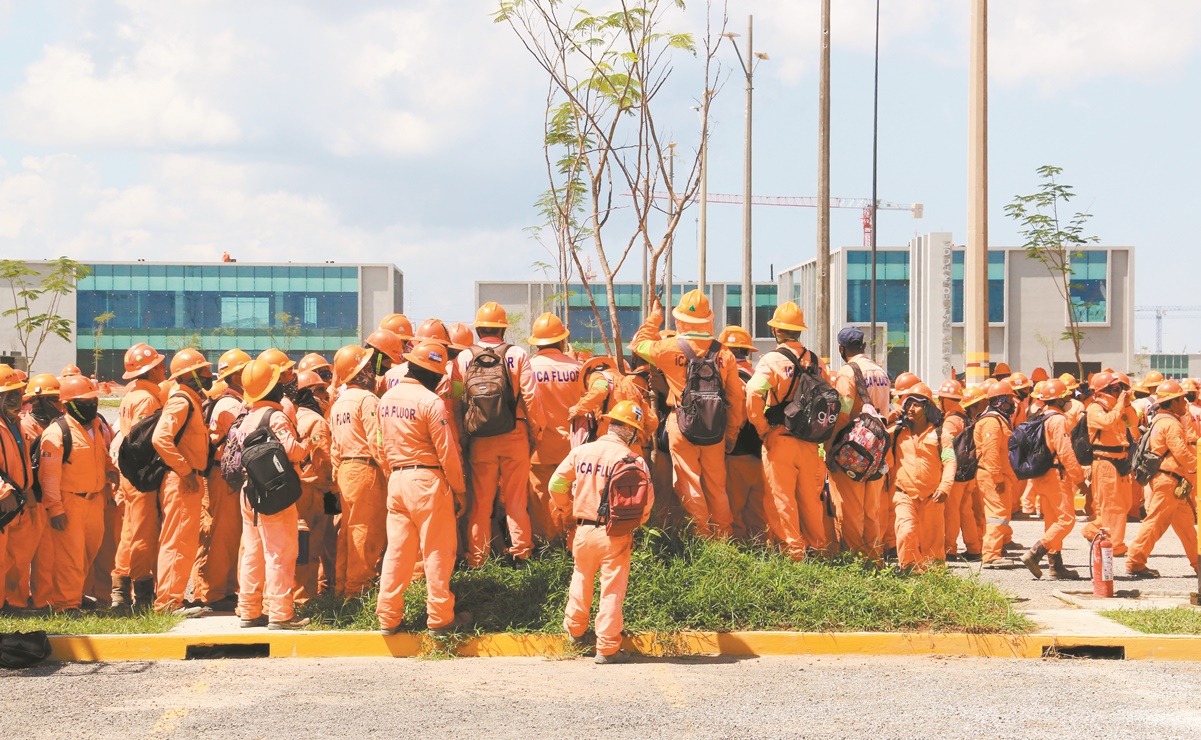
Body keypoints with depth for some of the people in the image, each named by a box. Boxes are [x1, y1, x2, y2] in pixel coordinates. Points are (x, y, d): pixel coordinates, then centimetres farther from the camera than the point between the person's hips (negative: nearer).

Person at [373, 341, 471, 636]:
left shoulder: (387, 399, 8)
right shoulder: (430, 402, -13)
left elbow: (380, 446, 13)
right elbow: (447, 451, -12)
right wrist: (459, 490, -4)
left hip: (396, 480, 6)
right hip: (427, 480, -6)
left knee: (397, 548, 11)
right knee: (437, 551, 2)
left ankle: (388, 617, 12)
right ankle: (440, 619, 7)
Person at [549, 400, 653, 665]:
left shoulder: (580, 452, -1)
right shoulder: (634, 460, -12)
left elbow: (556, 485, 4)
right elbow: (646, 501, -13)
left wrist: (570, 508, 22)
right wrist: (635, 522, 8)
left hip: (584, 530, 4)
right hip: (616, 534, -4)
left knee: (582, 579, 25)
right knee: (612, 589, 4)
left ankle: (575, 629, 42)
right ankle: (607, 648, 8)